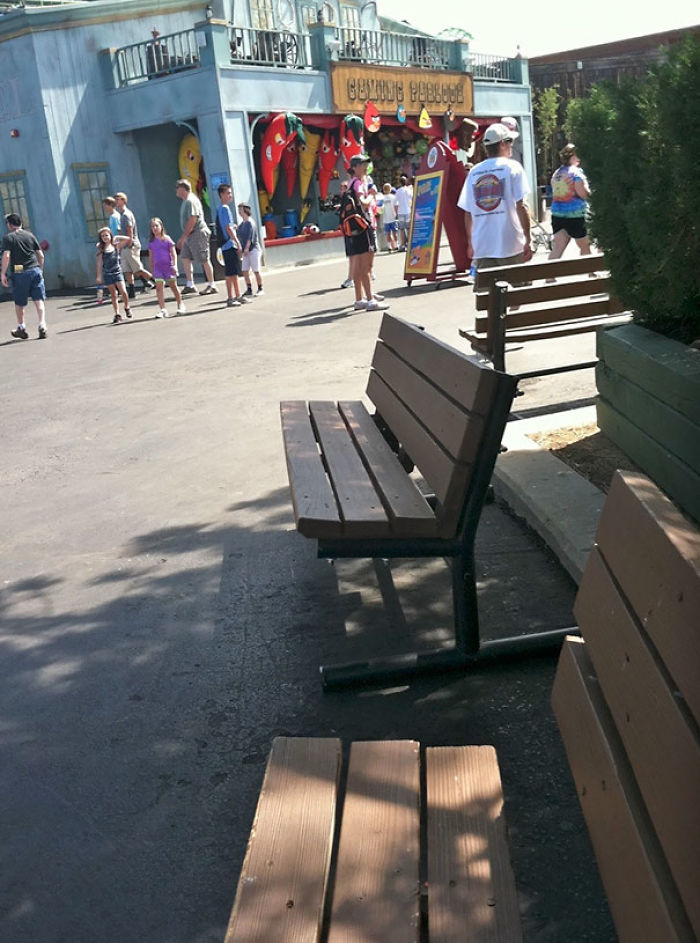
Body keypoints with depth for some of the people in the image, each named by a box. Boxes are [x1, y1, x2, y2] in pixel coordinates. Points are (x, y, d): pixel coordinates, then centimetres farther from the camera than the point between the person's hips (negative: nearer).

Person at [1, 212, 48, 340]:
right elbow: (41, 255, 10)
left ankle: (22, 329, 23)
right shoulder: (30, 235, 11)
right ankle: (42, 326, -12)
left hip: (19, 273, -3)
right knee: (39, 300, 0)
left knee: (19, 303, 12)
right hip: (35, 270, 3)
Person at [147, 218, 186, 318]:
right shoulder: (151, 242, 5)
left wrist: (175, 265, -14)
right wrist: (152, 270, 12)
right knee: (159, 287, -7)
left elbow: (173, 254, -4)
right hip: (157, 267, 2)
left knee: (173, 286, 8)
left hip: (168, 266, -2)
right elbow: (151, 257, 12)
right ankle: (162, 309, -8)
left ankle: (180, 305, 24)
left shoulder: (167, 239, -4)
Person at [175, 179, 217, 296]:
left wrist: (183, 237, -21)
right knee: (185, 258, 6)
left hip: (198, 234, -10)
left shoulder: (191, 201, -14)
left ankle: (211, 286, 0)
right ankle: (190, 285, 7)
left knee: (204, 260, -5)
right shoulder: (186, 201, 17)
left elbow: (192, 220, -22)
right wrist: (183, 238, 19)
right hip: (190, 236, 10)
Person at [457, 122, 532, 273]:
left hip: (482, 247, 3)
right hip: (511, 244, -3)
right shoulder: (512, 167, -2)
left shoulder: (474, 171, 10)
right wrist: (528, 240, -5)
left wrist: (470, 243, 19)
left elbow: (468, 213, 10)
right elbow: (521, 206, -9)